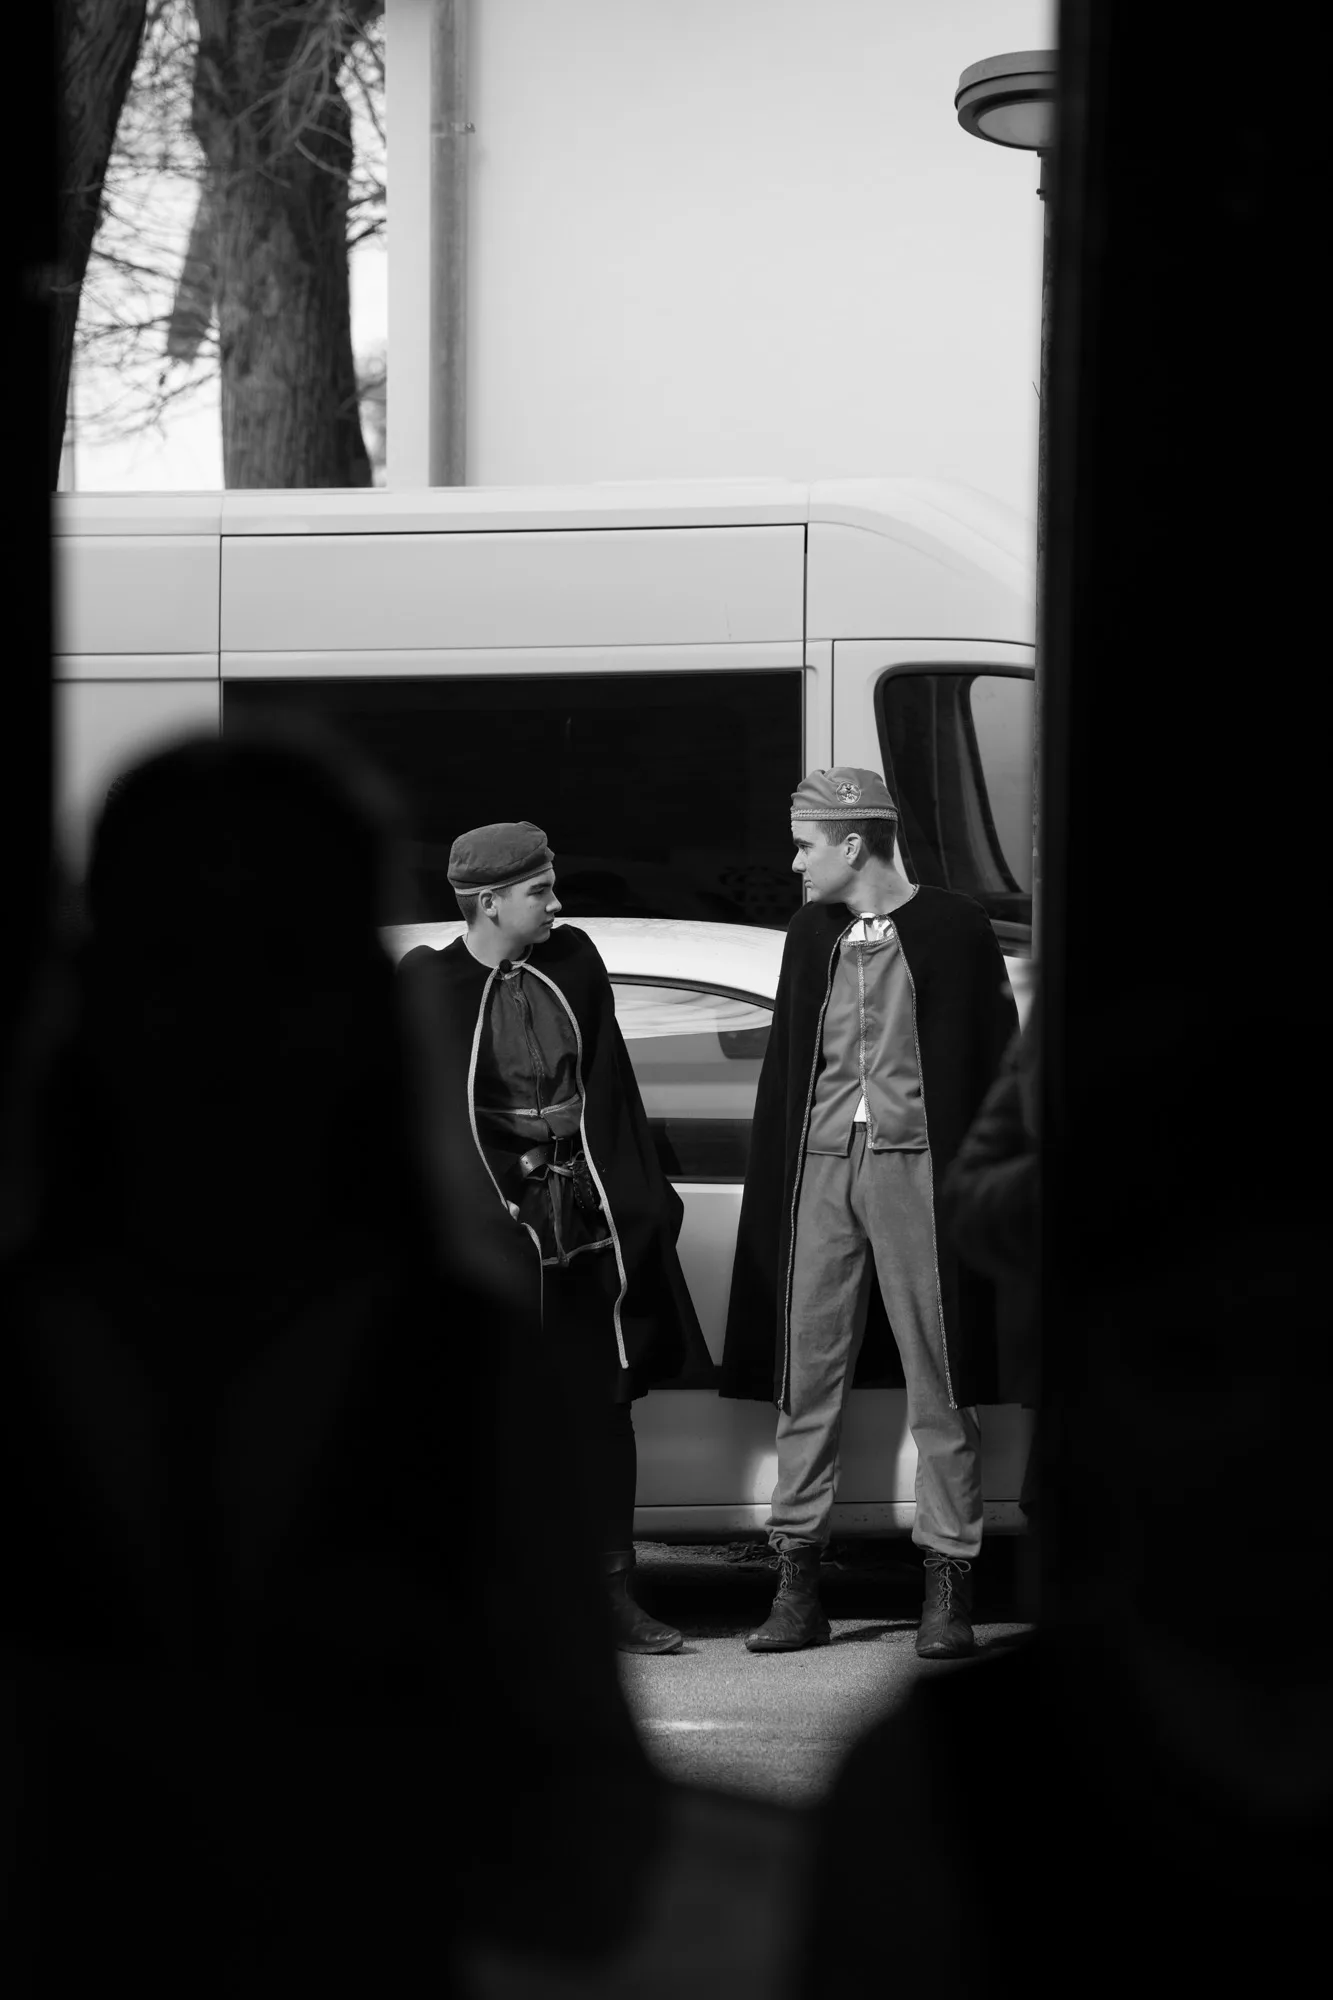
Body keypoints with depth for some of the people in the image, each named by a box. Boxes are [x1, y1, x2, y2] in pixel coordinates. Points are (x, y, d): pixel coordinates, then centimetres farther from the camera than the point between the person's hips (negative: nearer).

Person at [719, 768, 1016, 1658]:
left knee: (940, 1386, -1)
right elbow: (786, 1069, 16)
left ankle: (949, 1591, 1)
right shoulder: (812, 935, 13)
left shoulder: (953, 930, -2)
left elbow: (991, 1064, -1)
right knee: (807, 1383, 3)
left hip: (914, 1164, -5)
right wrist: (774, 1188, 10)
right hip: (820, 1168, 5)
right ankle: (798, 1585, 6)